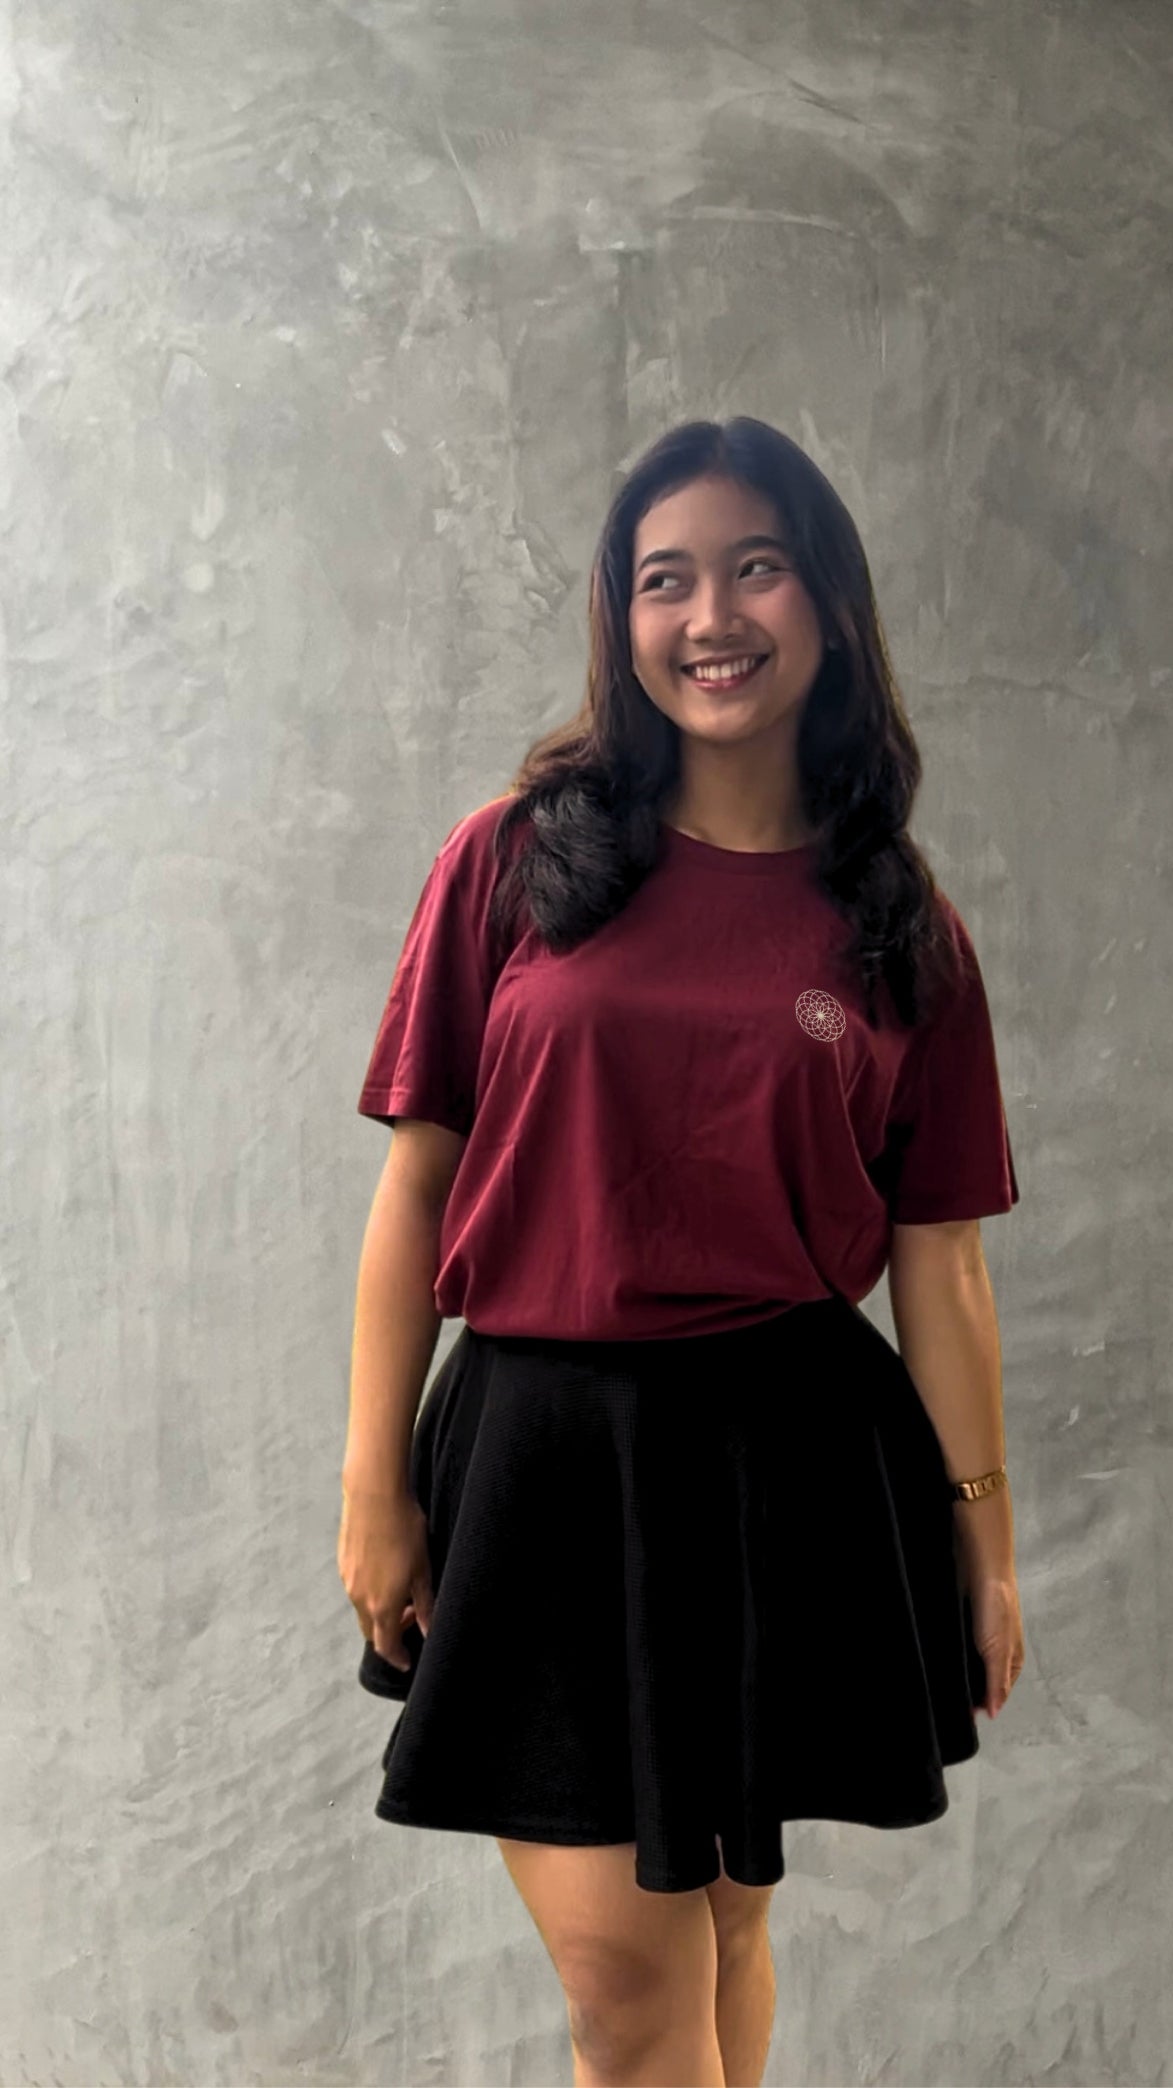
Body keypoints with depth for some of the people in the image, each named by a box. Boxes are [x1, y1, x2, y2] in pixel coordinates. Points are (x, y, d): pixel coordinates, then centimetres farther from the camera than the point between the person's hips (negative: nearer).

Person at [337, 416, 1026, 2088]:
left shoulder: (902, 929, 2)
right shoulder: (515, 861, -1)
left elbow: (938, 1262, 5)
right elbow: (416, 1185, 0)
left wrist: (983, 1532, 6)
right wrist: (375, 1490, -1)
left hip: (789, 1463, 1)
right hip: (541, 1448, -1)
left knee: (722, 1926, 16)